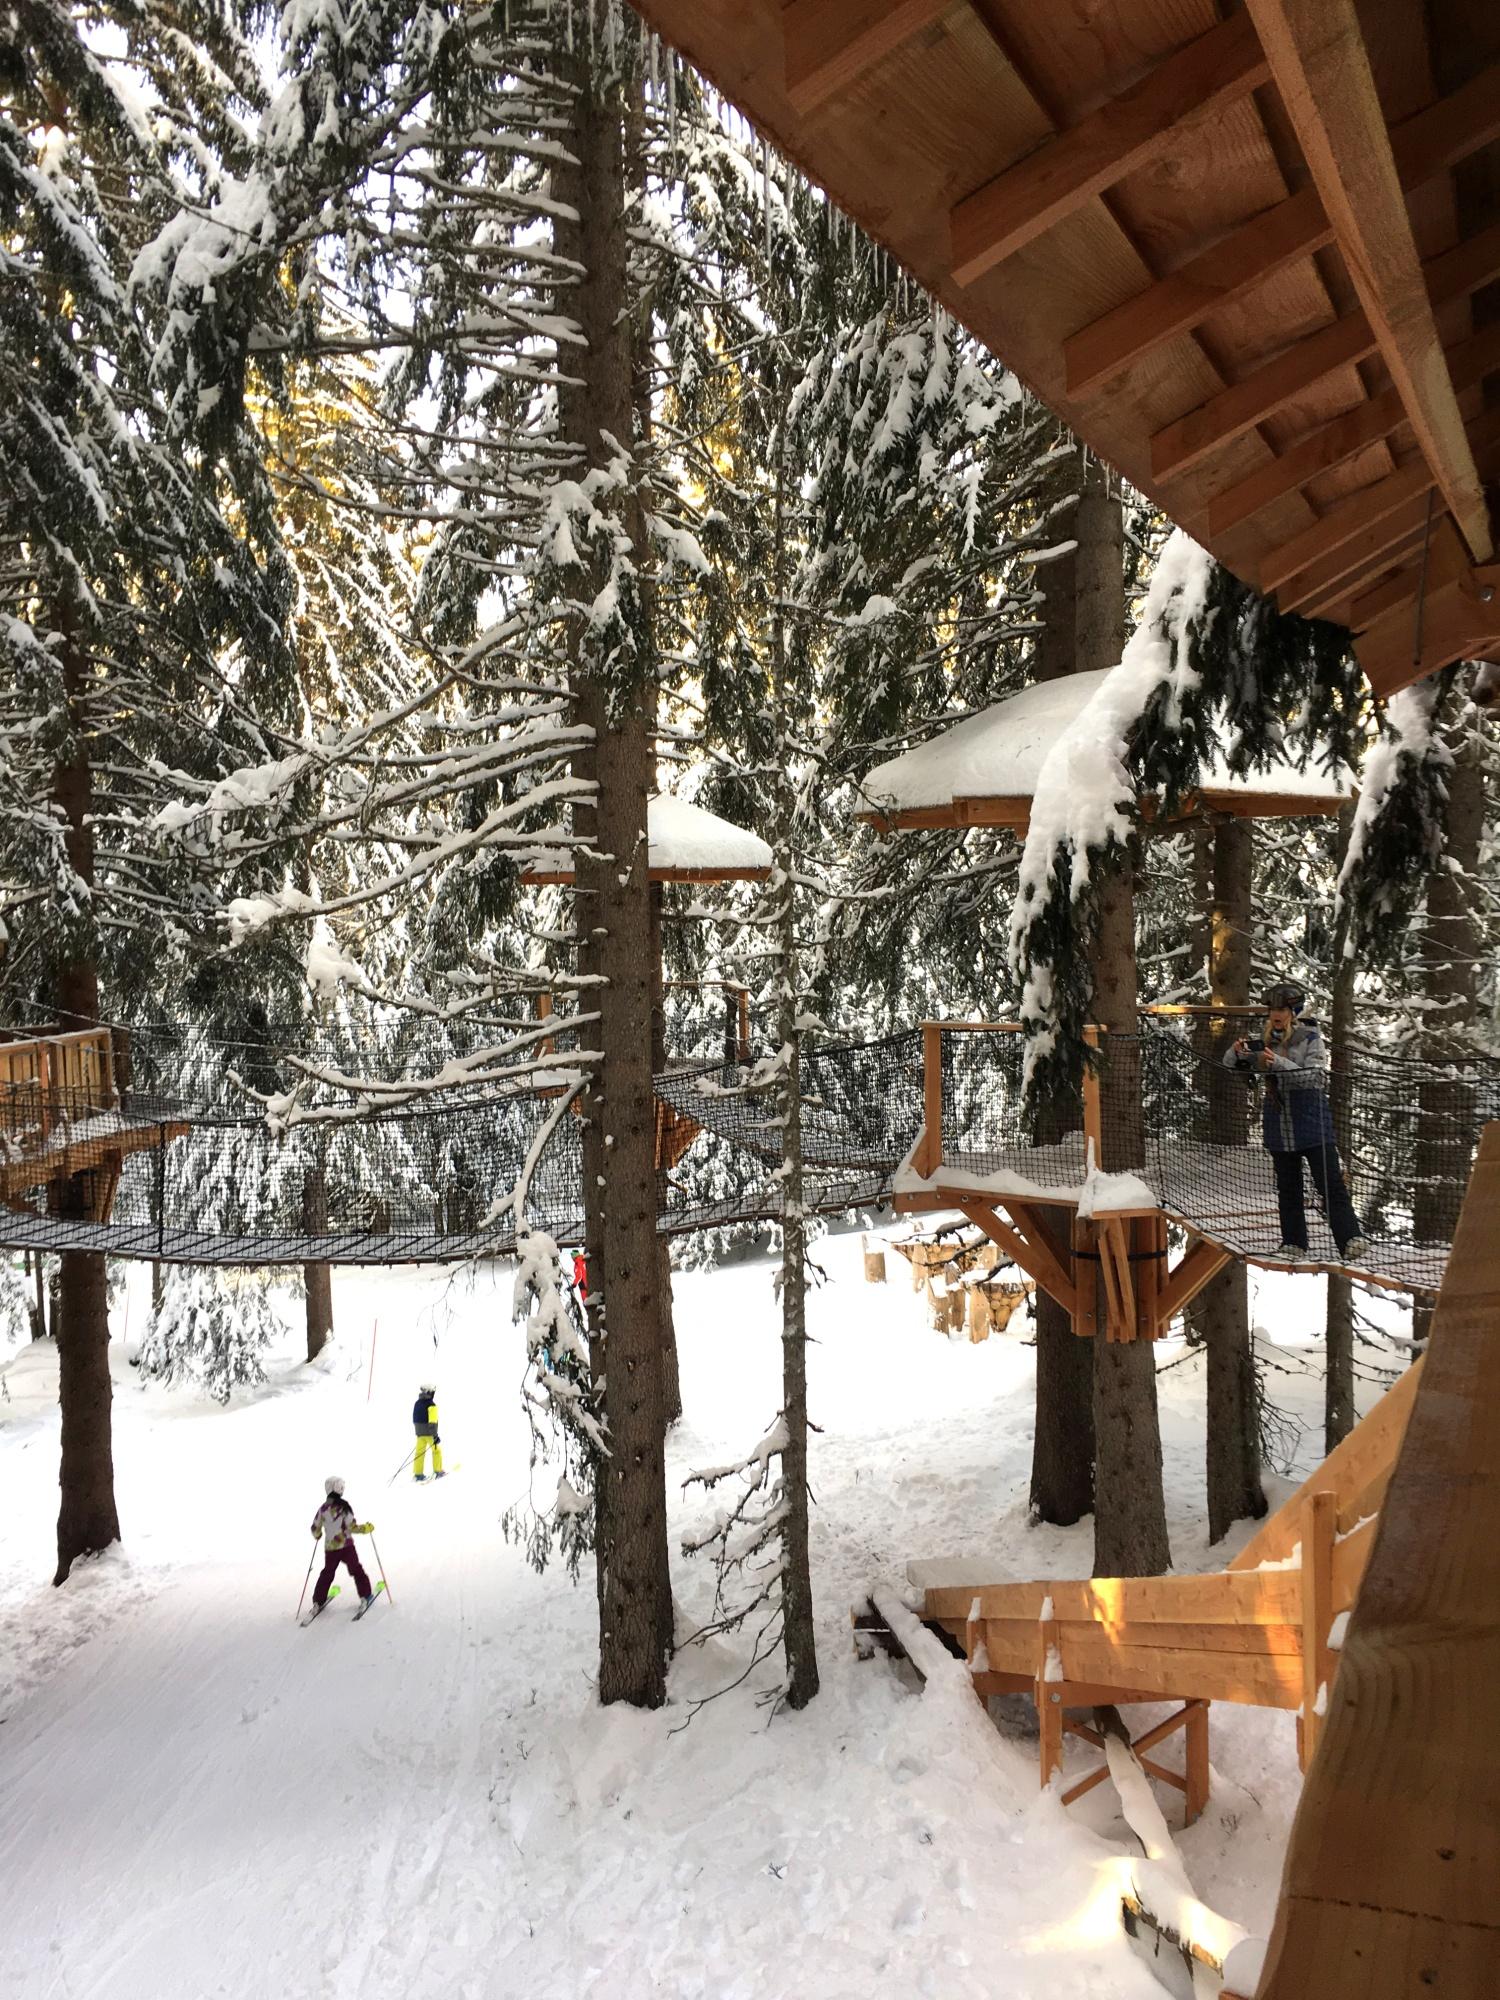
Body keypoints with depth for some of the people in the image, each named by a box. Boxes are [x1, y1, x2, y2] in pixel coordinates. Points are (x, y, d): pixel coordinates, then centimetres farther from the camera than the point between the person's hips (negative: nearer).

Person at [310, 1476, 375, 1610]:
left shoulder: (323, 1508, -2)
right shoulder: (343, 1506, -14)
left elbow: (315, 1528, 7)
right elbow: (351, 1527, -16)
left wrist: (317, 1535, 30)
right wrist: (367, 1528, -1)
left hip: (330, 1548, 3)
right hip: (346, 1546, -3)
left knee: (327, 1574, 19)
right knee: (357, 1570, 11)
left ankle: (318, 1602, 18)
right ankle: (365, 1595, 10)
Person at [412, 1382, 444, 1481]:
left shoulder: (417, 1403, 5)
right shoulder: (431, 1405, -18)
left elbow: (415, 1419, 14)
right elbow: (432, 1422, -22)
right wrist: (435, 1436, -20)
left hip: (419, 1432, 6)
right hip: (429, 1432, -6)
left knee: (419, 1452, 10)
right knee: (436, 1450, 10)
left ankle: (418, 1473, 10)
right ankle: (438, 1471, 14)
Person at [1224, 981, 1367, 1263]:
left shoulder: (1310, 1038, -6)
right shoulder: (1267, 1041, 6)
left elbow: (1315, 1076, -19)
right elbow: (1230, 1064, 6)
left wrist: (1278, 1064, -31)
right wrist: (1237, 1052, -18)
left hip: (1313, 1124, -4)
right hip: (1279, 1128, 4)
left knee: (1331, 1185, -4)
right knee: (1288, 1188, 11)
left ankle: (1351, 1240, -1)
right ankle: (1293, 1244, 19)